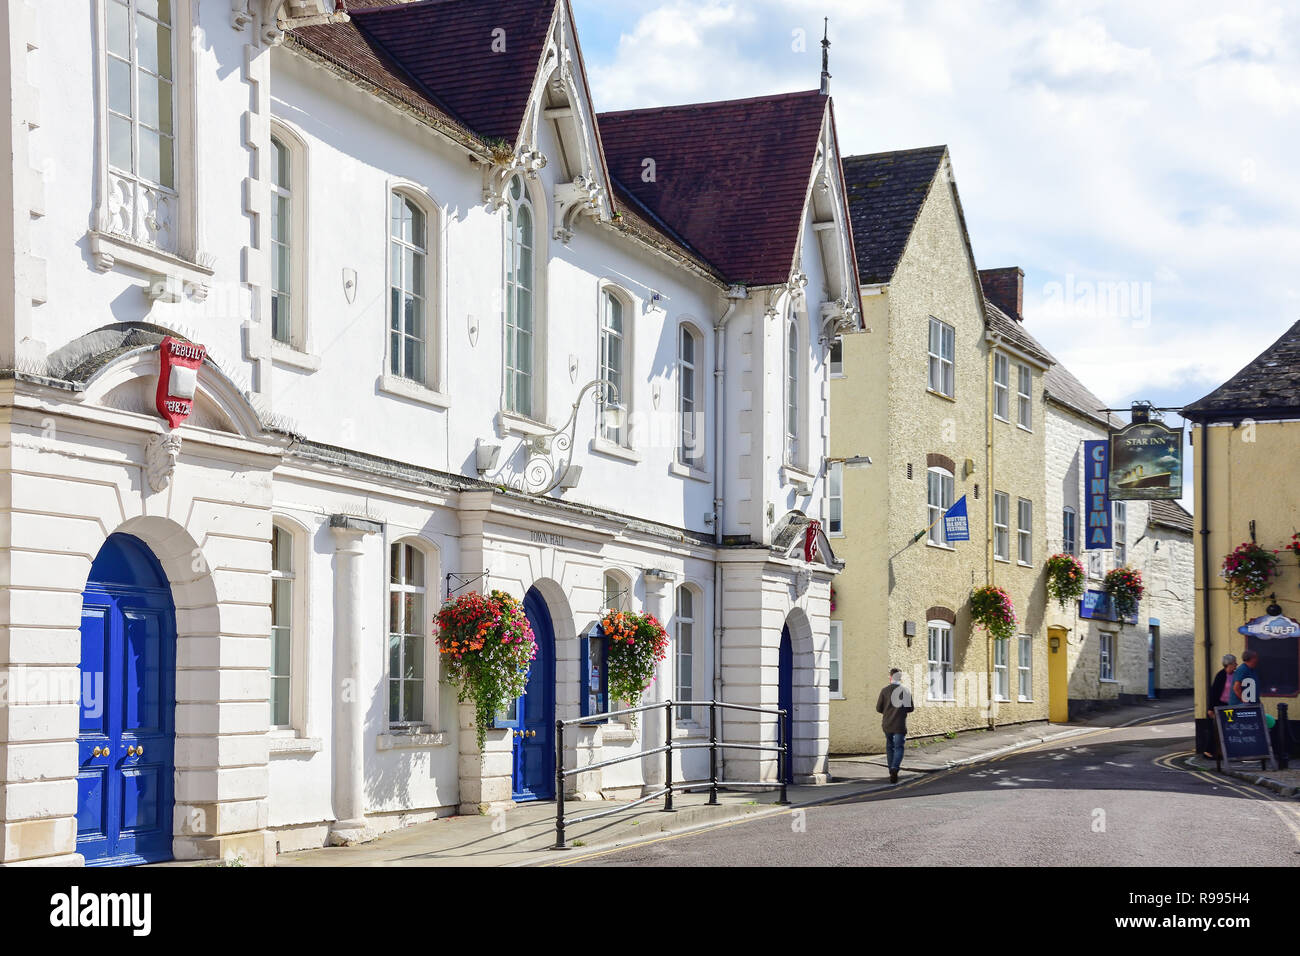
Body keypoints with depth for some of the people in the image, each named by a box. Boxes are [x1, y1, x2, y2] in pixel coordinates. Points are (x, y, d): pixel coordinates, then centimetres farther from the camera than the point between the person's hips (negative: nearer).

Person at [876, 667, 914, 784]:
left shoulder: (885, 690, -3)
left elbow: (878, 708, -3)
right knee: (898, 748, -1)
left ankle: (892, 772, 21)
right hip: (900, 725, -2)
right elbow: (911, 708, 2)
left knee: (890, 748, 17)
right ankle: (895, 768, -25)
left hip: (887, 724, 2)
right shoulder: (906, 691, -3)